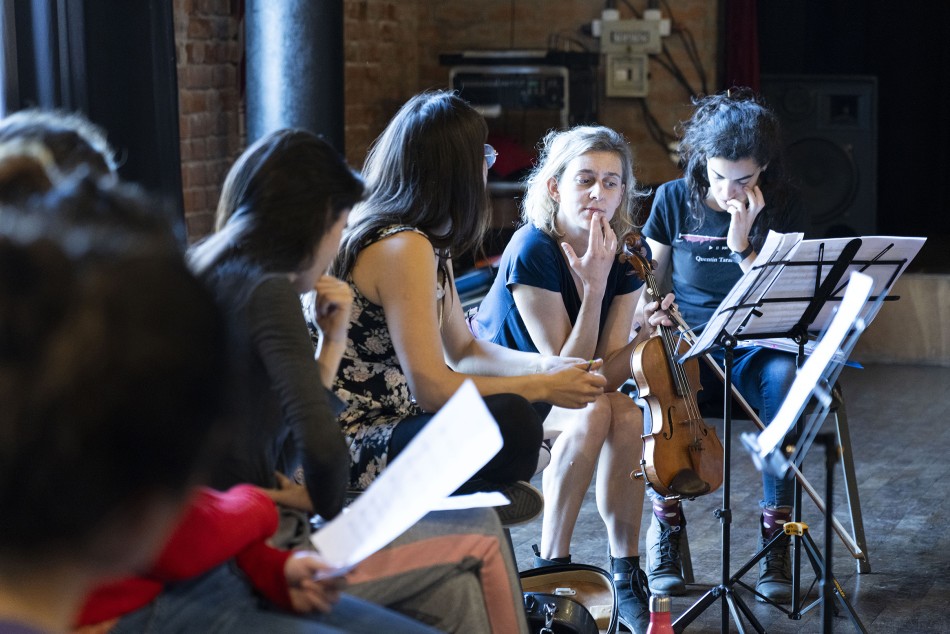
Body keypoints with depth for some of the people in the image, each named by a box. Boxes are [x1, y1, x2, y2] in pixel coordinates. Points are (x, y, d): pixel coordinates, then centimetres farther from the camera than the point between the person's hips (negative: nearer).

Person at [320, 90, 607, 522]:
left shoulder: (429, 241, 12)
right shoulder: (404, 247, -19)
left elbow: (463, 350, 20)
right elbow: (432, 386, -23)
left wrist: (548, 366, 2)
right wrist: (545, 387, -13)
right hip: (349, 449, -11)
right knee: (512, 422, -30)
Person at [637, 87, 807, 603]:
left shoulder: (783, 208, -2)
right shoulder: (673, 199, 1)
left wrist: (742, 245, -20)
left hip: (755, 348, 0)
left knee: (784, 378, -37)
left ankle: (775, 532, -26)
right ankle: (666, 524, -17)